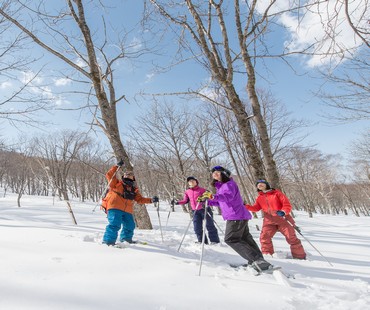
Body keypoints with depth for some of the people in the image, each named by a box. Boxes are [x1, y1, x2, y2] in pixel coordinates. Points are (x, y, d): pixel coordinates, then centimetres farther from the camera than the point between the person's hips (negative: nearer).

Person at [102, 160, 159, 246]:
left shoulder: (134, 190, 18)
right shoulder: (117, 184, 6)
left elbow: (140, 199, 17)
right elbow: (109, 175, -3)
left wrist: (151, 200, 4)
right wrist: (117, 166, -9)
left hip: (127, 211, 6)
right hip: (115, 208, -6)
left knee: (130, 226, 15)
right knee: (115, 224, -20)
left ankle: (126, 238, 38)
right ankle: (108, 241, -10)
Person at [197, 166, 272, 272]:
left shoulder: (229, 184, -10)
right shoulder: (221, 186, 20)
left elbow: (228, 196, -31)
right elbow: (220, 202, 26)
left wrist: (214, 196, -46)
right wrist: (206, 200, 16)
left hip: (236, 216, -10)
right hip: (241, 216, 10)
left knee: (231, 239, -10)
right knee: (245, 238, 19)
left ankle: (257, 260, -13)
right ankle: (259, 261, 29)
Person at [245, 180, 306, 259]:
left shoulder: (276, 193, 1)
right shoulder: (260, 198, 14)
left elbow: (287, 204, -4)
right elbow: (256, 208, 10)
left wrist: (283, 212, -24)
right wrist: (245, 206, -5)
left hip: (282, 218, -2)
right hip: (269, 221, 3)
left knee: (291, 237, 0)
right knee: (264, 236, -14)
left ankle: (300, 256, 16)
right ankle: (267, 254, 1)